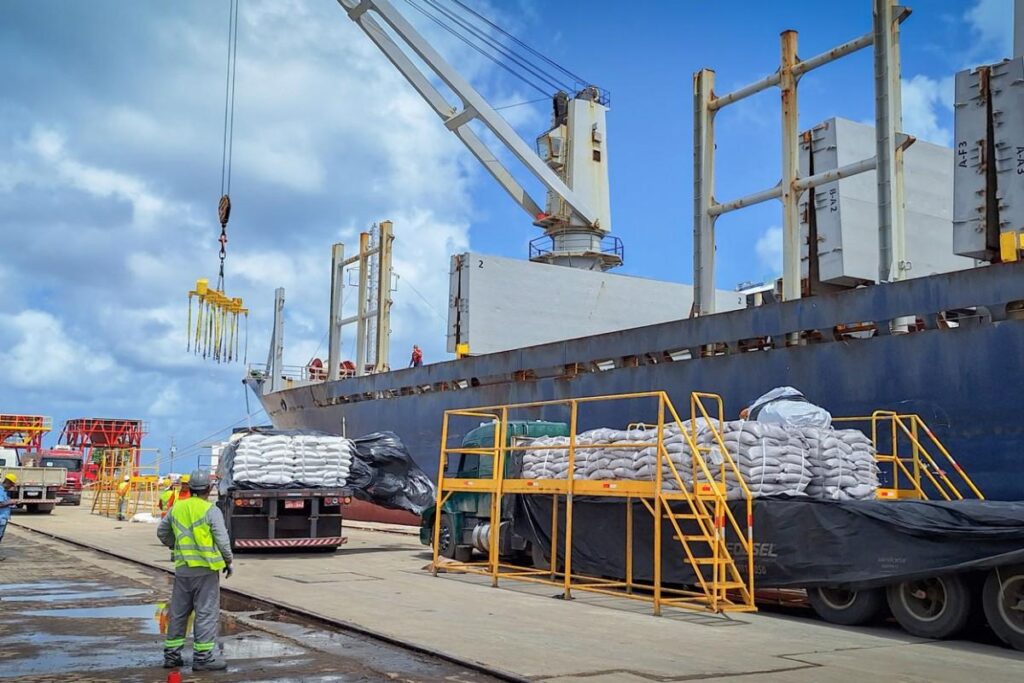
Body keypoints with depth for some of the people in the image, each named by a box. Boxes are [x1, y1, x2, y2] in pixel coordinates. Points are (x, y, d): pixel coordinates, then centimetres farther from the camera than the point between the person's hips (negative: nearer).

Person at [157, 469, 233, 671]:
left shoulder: (176, 507, 7)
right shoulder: (211, 510, -10)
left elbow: (162, 532, 19)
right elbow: (222, 539, -12)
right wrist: (228, 561, 2)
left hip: (182, 568, 6)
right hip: (205, 568, -6)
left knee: (178, 612, 15)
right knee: (206, 613, -1)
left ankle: (171, 654, 20)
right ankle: (202, 657, -1)